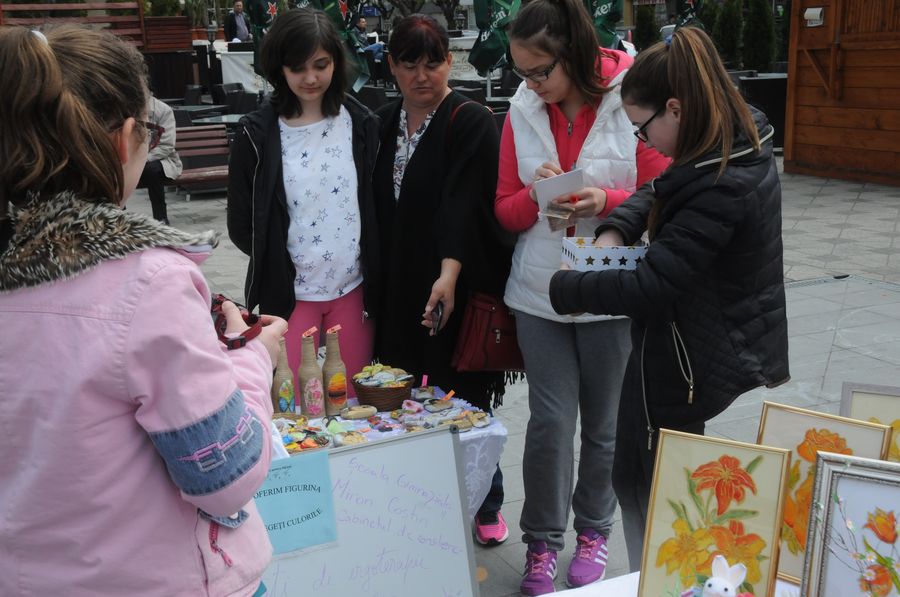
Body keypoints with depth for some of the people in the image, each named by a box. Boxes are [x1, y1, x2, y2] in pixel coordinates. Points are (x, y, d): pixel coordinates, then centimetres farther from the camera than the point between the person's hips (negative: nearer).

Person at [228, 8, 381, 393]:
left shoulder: (361, 124, 2)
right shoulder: (258, 134, -4)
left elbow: (376, 207, 7)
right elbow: (242, 225, 1)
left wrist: (375, 280, 4)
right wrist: (277, 263, -3)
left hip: (353, 288, 2)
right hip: (290, 292, -2)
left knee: (354, 400, 11)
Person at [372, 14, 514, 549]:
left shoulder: (471, 122, -10)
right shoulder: (387, 123, 10)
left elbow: (464, 201, -23)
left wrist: (449, 273, -36)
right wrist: (378, 280, 10)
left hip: (461, 289, -5)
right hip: (400, 285, 5)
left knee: (463, 398, 2)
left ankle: (486, 505, 21)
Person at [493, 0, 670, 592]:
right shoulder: (523, 111, 0)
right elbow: (506, 210, 6)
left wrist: (607, 201, -22)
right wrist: (537, 195, -15)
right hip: (539, 293, 2)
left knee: (602, 422, 12)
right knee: (550, 419, 3)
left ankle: (594, 529, 35)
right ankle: (542, 539, 23)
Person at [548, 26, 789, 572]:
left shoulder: (719, 189, -28)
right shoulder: (742, 146, 1)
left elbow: (649, 288, -27)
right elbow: (664, 191, 16)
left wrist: (564, 288, -14)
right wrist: (615, 230, -1)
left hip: (687, 360, -9)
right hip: (730, 347, 9)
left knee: (643, 486, 6)